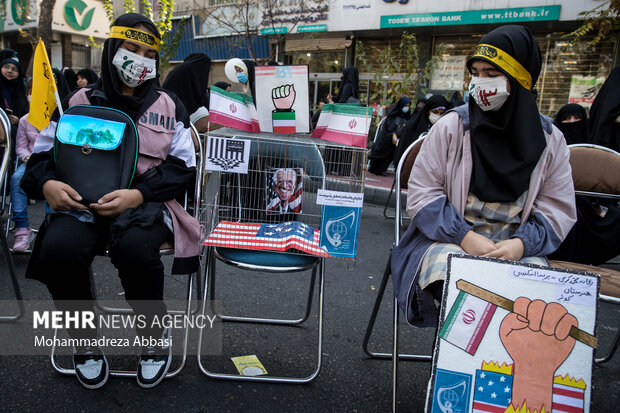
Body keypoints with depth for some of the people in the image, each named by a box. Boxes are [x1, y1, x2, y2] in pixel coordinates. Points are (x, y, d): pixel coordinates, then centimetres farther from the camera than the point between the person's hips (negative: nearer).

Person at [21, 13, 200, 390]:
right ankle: (86, 340, -1)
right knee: (58, 249, -30)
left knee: (136, 249, -36)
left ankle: (157, 334, -5)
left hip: (144, 203, -2)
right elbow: (42, 153, 16)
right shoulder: (80, 101, 14)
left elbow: (182, 165, 2)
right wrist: (47, 183, -9)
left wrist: (137, 194, -15)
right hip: (83, 203, 2)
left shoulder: (168, 106, 11)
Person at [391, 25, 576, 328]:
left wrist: (520, 244, -14)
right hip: (449, 241, -2)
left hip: (518, 250, 2)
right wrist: (466, 238, -16)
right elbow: (422, 194, -4)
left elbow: (559, 210, 6)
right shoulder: (451, 126, 0)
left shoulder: (549, 139, 6)